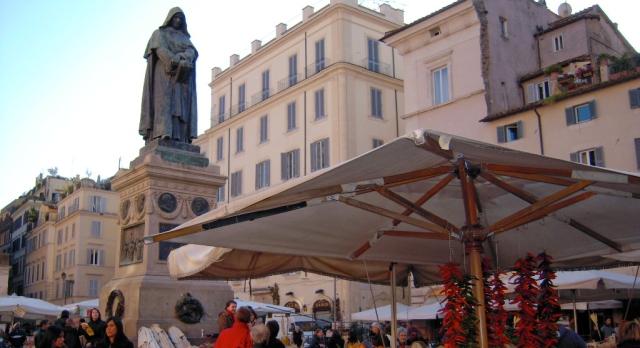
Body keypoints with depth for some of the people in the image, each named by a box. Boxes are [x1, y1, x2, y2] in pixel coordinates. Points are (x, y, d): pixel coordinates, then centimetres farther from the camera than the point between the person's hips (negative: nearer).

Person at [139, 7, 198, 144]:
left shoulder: (185, 38, 25)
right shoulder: (159, 33, 12)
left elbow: (192, 52, 3)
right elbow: (160, 50, -8)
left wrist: (184, 60, -21)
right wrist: (177, 62, -23)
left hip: (182, 79, 4)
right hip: (164, 74, -4)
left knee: (181, 105, -10)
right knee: (163, 102, -20)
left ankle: (180, 139, -20)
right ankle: (163, 133, -33)